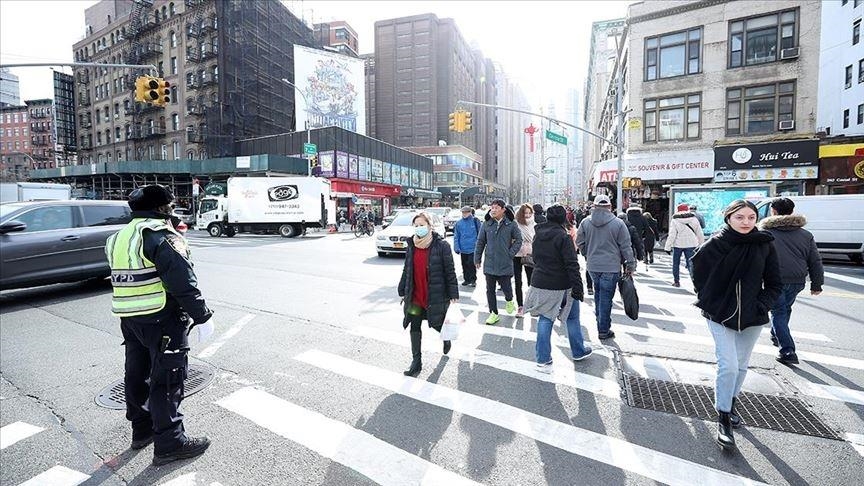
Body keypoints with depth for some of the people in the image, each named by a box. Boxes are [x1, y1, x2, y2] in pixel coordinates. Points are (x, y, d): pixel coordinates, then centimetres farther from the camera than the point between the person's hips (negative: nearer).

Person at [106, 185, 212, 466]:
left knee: (137, 374, 19)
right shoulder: (160, 235, -17)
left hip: (128, 319, 10)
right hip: (162, 319, -9)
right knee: (167, 379, -1)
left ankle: (142, 430, 35)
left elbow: (124, 280, 16)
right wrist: (201, 314, -15)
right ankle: (169, 443, 8)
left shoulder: (119, 238, 13)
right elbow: (183, 281, -22)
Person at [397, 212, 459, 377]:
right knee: (414, 327, 5)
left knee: (438, 324, 12)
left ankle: (446, 339, 49)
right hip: (415, 296, 4)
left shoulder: (441, 245, -11)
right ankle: (416, 362, 20)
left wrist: (453, 295, -10)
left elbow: (450, 272, -10)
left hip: (435, 296, -4)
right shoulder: (411, 246, 3)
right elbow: (406, 270, 11)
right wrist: (402, 292, 12)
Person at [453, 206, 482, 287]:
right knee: (465, 265, 12)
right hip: (463, 249, 4)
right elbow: (456, 237, 5)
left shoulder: (475, 221, -4)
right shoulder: (458, 223, 4)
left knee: (471, 264, -3)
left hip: (473, 248, -3)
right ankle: (466, 279, 25)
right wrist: (457, 248, -2)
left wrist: (478, 245, -7)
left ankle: (473, 280, 10)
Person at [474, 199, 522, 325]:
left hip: (505, 264, -2)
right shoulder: (486, 225, 0)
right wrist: (477, 258, 7)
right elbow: (480, 242, 6)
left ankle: (509, 301, 39)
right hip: (489, 264, 2)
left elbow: (518, 240, 6)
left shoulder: (511, 224, -3)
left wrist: (511, 253, -3)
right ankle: (494, 313, 22)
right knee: (490, 290, 7)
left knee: (506, 287, 3)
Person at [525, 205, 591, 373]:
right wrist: (578, 287, -15)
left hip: (540, 284, 5)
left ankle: (543, 359, 12)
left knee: (544, 320, 10)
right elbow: (572, 265, -18)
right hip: (561, 286, -5)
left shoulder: (538, 235, 6)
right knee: (572, 318, 16)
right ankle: (578, 351, 34)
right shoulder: (563, 237, -15)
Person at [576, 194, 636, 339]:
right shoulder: (618, 223, -8)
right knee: (606, 297, 3)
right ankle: (604, 330, 11)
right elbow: (626, 247, -5)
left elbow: (579, 242, 4)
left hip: (592, 266, 3)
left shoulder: (586, 222, -1)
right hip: (611, 267, -3)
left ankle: (600, 319, 27)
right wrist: (630, 264, 4)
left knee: (598, 292, 21)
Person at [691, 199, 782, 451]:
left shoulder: (765, 245, -3)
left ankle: (731, 402, 38)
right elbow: (699, 277, 3)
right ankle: (723, 418, 5)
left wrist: (761, 306, -5)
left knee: (741, 365, 16)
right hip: (720, 315, -3)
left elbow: (775, 284, 5)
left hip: (752, 317, 3)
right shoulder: (714, 246, -10)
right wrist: (707, 303, 1)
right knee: (728, 365, -9)